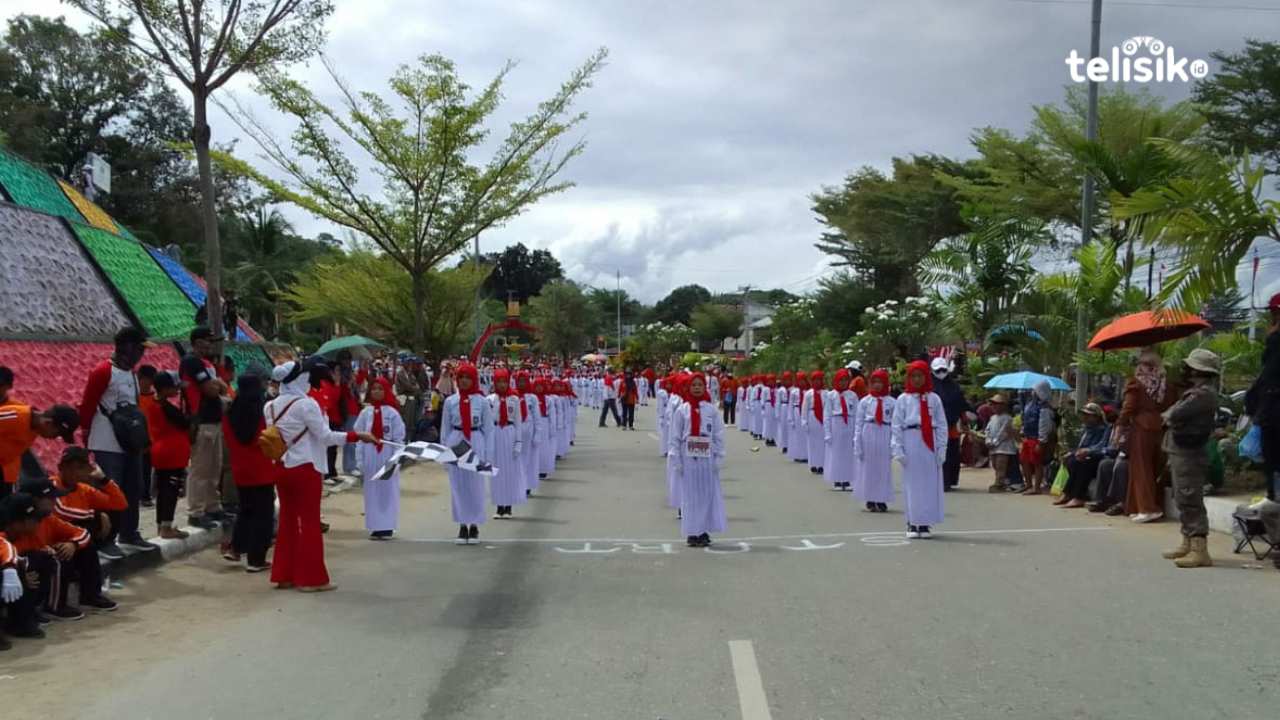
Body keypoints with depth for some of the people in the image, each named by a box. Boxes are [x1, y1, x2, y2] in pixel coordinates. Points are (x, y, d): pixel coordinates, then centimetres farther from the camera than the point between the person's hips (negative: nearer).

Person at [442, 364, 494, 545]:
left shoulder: (481, 401, -1)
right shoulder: (450, 401, 3)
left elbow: (487, 428, 3)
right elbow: (446, 427, 8)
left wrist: (487, 452, 1)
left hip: (475, 443, -1)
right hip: (456, 443, 2)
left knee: (475, 485, 2)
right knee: (458, 485, 4)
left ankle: (474, 525, 14)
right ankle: (462, 525, 13)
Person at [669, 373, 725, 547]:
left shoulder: (711, 409, 2)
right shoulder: (682, 410, 0)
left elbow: (718, 435, 3)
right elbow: (675, 436, 1)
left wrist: (718, 458, -2)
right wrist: (677, 460, -4)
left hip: (707, 458, 1)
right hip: (688, 458, -1)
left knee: (708, 494, 3)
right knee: (690, 495, 1)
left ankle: (704, 532, 12)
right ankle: (692, 533, 8)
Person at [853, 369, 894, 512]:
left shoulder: (891, 402, 2)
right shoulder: (865, 401, 3)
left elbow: (895, 424, 1)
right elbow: (859, 423, 3)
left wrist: (894, 444, -4)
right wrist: (857, 444, -1)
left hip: (884, 436, 0)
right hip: (868, 434, 0)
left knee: (884, 468, 3)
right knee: (868, 468, 4)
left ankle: (881, 500, 14)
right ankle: (870, 501, 14)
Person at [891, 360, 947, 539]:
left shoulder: (934, 399, 7)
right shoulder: (903, 399, 3)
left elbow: (942, 424, 5)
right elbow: (897, 425, 0)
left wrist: (941, 448, -2)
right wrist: (898, 450, -7)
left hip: (930, 444, 2)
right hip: (911, 442, -2)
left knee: (931, 484, 2)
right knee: (912, 484, 0)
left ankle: (925, 523, 11)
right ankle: (912, 523, 8)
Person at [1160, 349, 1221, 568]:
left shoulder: (1204, 393, -17)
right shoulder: (1196, 390, 18)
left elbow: (1176, 415, -23)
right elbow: (1171, 415, 17)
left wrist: (1168, 415, -3)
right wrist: (1171, 416, -4)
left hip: (1189, 453, -11)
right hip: (1180, 451, 11)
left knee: (1190, 501, -14)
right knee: (1182, 500, 17)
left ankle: (1200, 550, -16)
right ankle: (1188, 544, 26)